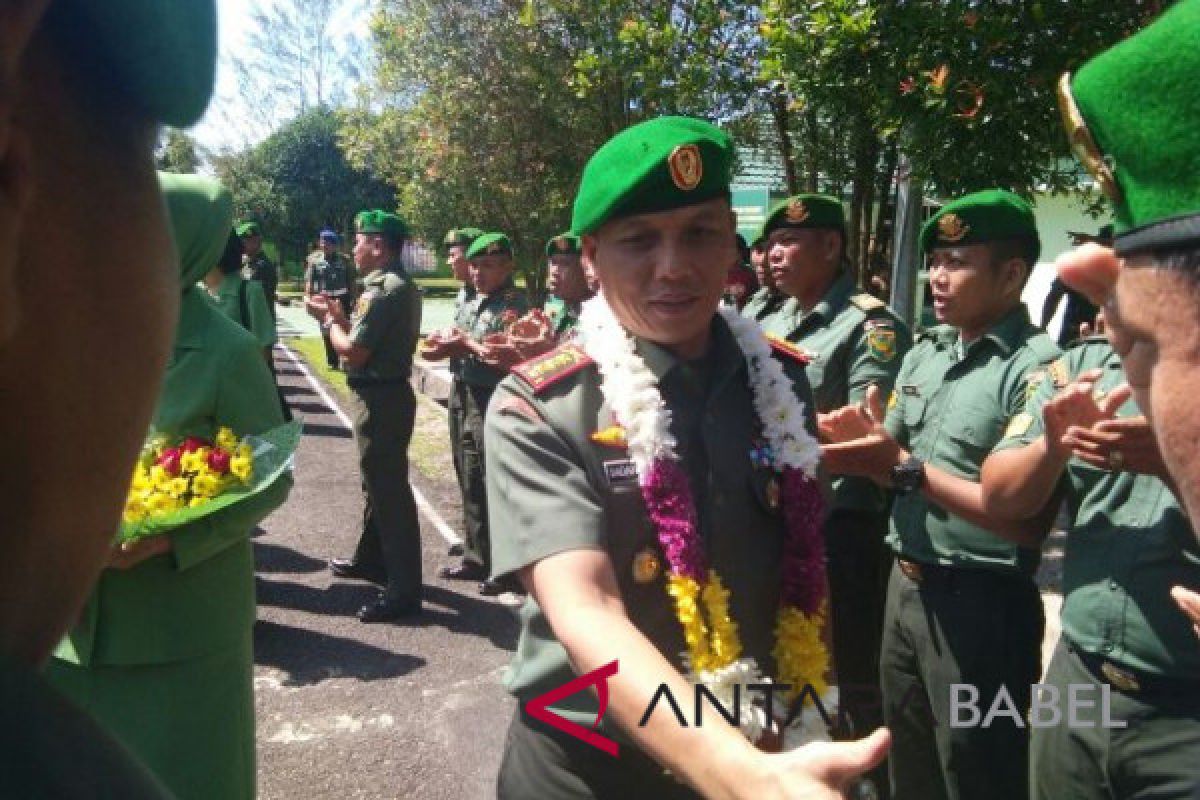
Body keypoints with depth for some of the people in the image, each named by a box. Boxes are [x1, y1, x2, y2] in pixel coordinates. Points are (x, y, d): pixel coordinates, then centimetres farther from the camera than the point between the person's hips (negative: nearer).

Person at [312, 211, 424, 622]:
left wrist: (329, 319, -5)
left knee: (388, 489, -5)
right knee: (378, 482, 22)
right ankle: (371, 559, 39)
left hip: (380, 399, -11)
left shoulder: (384, 291, -21)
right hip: (386, 392, 11)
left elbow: (353, 353, -20)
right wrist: (340, 314, 11)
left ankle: (404, 590, 3)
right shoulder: (400, 285, 11)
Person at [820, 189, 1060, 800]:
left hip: (981, 604, -7)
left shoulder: (1039, 367, -16)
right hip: (906, 584, 7)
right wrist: (866, 442, -12)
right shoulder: (924, 353, 7)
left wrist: (905, 467, -23)